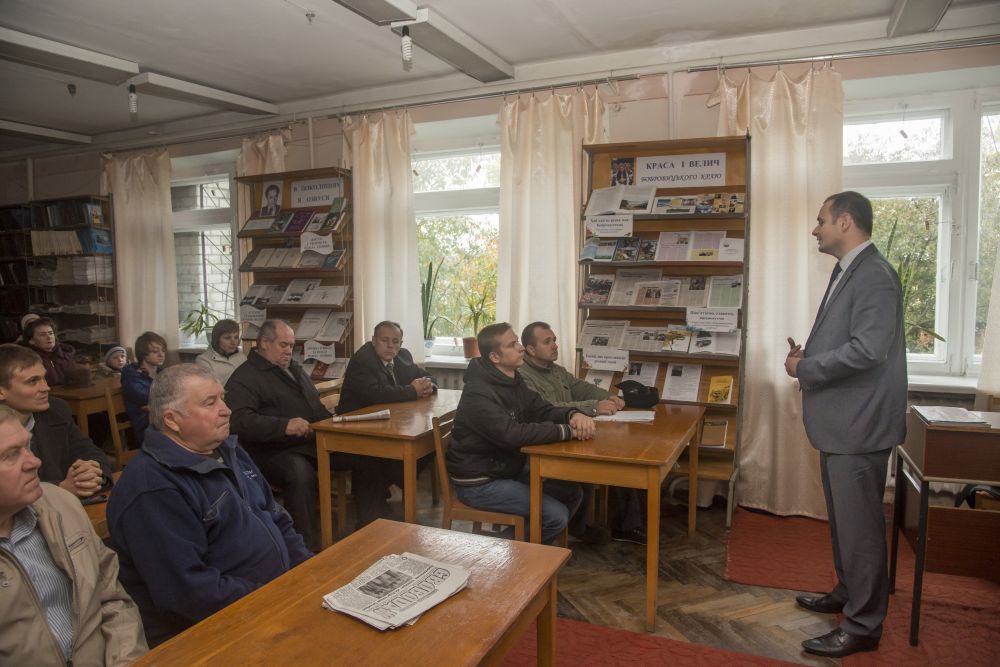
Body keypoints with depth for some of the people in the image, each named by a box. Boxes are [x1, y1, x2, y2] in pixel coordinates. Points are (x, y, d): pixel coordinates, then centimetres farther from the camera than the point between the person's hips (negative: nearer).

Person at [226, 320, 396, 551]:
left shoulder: (295, 369, 23)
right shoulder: (245, 377, -4)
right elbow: (240, 420, -21)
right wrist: (284, 426, -32)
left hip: (316, 443, 8)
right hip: (277, 451, -8)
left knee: (370, 456, -7)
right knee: (301, 474, -40)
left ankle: (371, 525, 2)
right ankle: (310, 548, -28)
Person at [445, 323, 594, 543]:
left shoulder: (513, 381, 5)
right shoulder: (478, 393, -24)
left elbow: (542, 410, 5)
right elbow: (512, 434, -34)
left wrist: (573, 415, -18)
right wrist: (567, 431, -31)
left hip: (509, 470, 9)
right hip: (479, 483, -9)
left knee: (573, 492, 5)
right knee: (556, 515, -15)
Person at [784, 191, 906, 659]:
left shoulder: (873, 274, -18)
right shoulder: (848, 271, 14)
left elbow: (868, 349, -26)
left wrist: (806, 368, -15)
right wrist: (809, 355, 3)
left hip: (859, 424, -10)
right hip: (841, 421, 10)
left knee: (859, 525, 1)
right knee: (843, 520, 22)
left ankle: (863, 626, 14)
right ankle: (847, 593, 39)